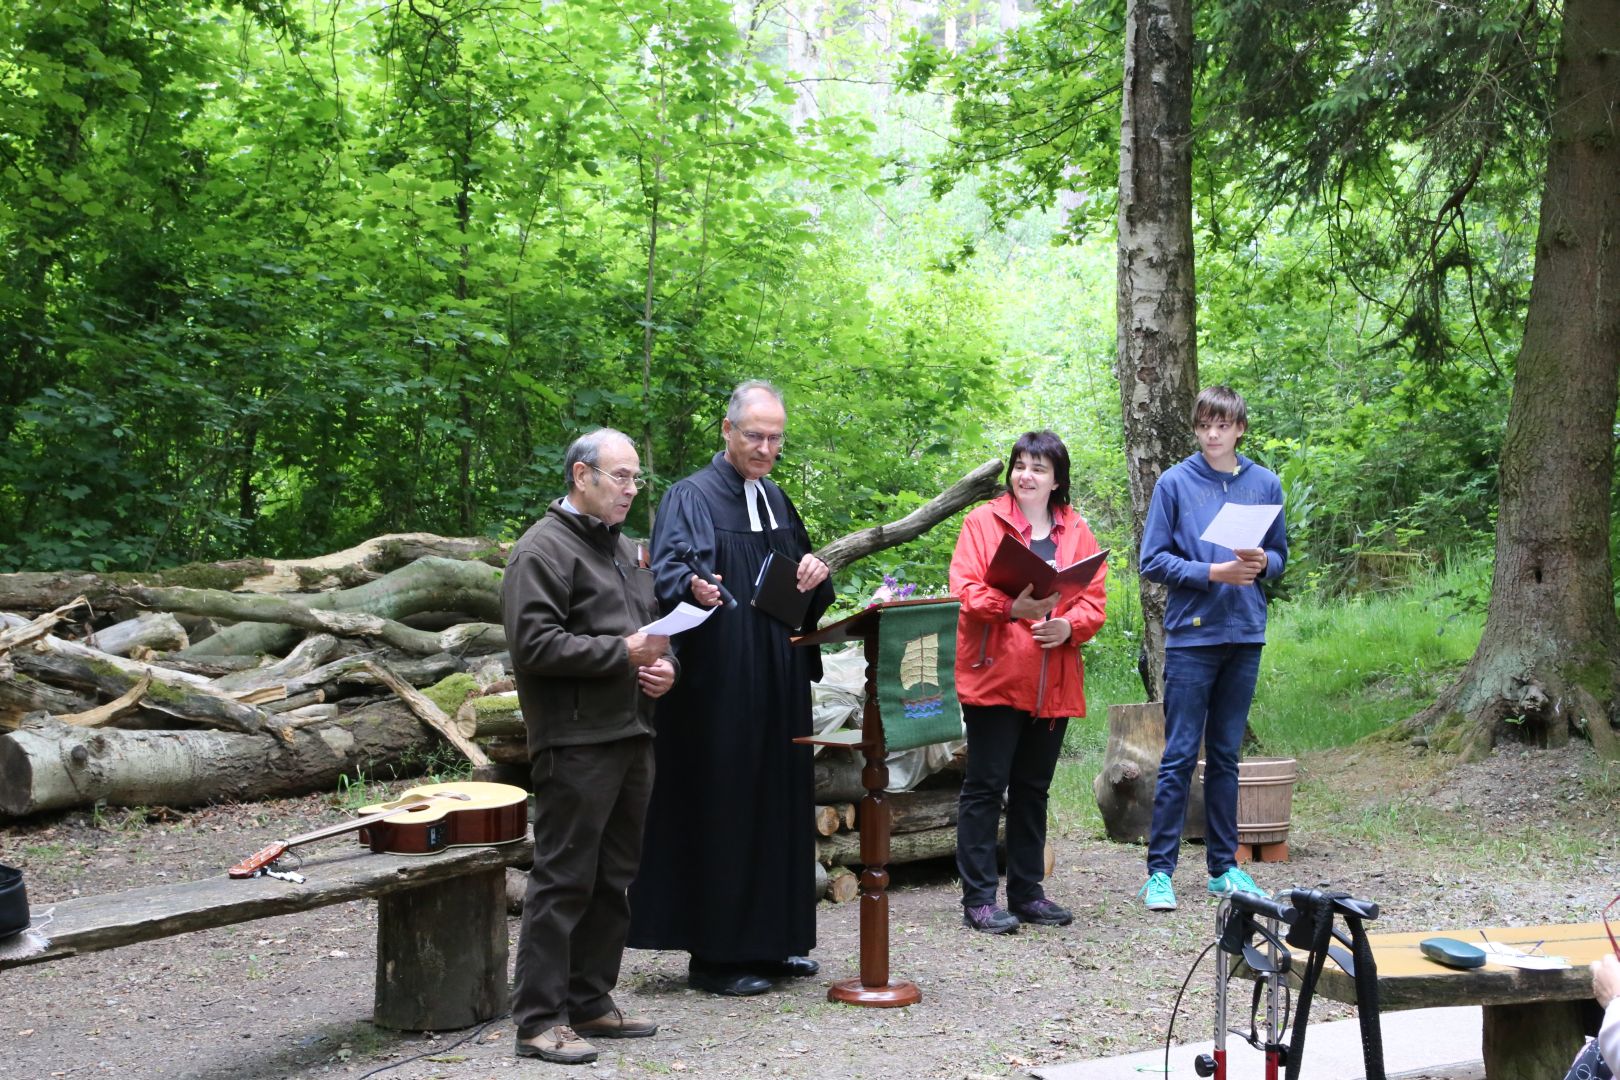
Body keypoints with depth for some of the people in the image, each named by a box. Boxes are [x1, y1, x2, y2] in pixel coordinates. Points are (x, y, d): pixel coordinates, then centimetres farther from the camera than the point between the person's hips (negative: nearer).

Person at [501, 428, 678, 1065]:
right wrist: (622, 653, -18)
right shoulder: (544, 550, -8)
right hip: (575, 743, -9)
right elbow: (533, 644, -17)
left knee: (613, 879, 13)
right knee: (563, 880, -6)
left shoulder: (625, 550, 20)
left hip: (630, 737, 9)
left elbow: (652, 625, 30)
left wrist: (664, 664, 7)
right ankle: (539, 1019, -1)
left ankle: (590, 1001, 23)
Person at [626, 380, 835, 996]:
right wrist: (693, 586, -42)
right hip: (717, 685, -8)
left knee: (778, 803, 10)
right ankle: (714, 954, 1)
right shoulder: (691, 497, -6)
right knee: (719, 806, -5)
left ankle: (771, 940, 20)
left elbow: (802, 592, 20)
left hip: (778, 685, 8)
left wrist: (813, 573, -3)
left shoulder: (776, 500, 16)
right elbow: (665, 571, -20)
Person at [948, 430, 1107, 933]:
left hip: (1053, 682, 4)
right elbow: (965, 590, -9)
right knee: (985, 786, -3)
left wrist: (1069, 626, -14)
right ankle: (978, 899, 1)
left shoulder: (1077, 532, 11)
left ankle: (1027, 892, 22)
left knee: (1032, 789, 13)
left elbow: (1094, 600, 6)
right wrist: (1011, 608, -25)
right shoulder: (983, 521, 0)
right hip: (993, 676, -4)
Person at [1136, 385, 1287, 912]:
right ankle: (1159, 870, 0)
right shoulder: (1175, 482, -2)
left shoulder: (1265, 484, 8)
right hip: (1191, 635, -3)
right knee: (1179, 757, -4)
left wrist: (1262, 563, -7)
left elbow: (1281, 554, 15)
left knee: (1226, 756, 11)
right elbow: (1153, 560, -3)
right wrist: (1211, 573, -14)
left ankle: (1225, 865, 18)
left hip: (1245, 634, 3)